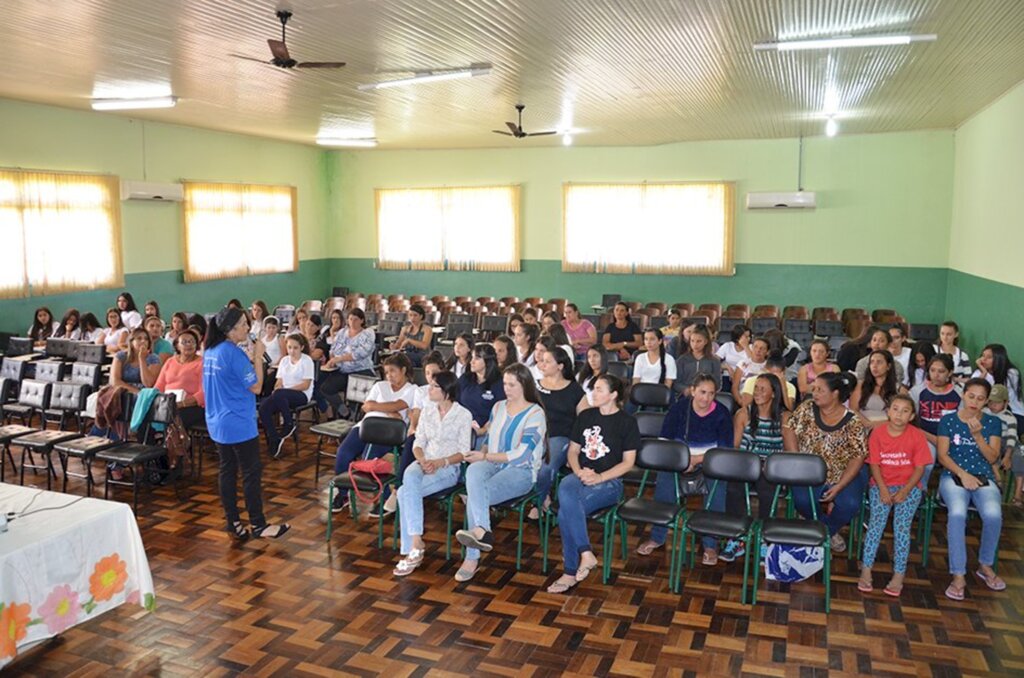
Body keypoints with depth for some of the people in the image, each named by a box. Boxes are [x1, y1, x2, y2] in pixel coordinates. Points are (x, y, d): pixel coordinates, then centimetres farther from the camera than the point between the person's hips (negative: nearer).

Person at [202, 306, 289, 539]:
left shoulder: (210, 351, 7)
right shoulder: (234, 354, -20)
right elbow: (256, 387, -15)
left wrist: (250, 360, 12)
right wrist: (258, 356, -9)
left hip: (217, 423, 9)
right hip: (239, 424, -9)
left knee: (227, 471, 12)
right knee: (252, 472, 0)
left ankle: (233, 524, 18)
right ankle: (258, 525, 8)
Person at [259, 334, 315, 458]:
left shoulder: (307, 360, -4)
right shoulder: (284, 360, 14)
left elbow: (306, 385, -10)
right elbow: (279, 381, 12)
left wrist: (282, 389, -17)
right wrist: (276, 389, -13)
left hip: (302, 395, -5)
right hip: (283, 395, 5)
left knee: (279, 394, -37)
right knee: (264, 407, -24)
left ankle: (289, 424, -17)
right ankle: (274, 440, -17)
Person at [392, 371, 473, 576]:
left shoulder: (464, 415, -3)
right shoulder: (427, 410, 12)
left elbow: (463, 453, -5)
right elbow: (418, 442, 10)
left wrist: (440, 462, -20)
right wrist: (423, 460, -11)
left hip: (449, 467, -4)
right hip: (424, 463, 4)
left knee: (405, 492, -29)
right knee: (409, 477, -33)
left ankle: (413, 547, -22)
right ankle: (416, 544, -34)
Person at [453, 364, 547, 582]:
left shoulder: (535, 414, -6)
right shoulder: (499, 407, 15)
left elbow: (520, 454, -12)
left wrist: (485, 456, -10)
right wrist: (482, 455, -1)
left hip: (522, 471, -5)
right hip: (493, 465, 5)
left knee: (475, 494, -30)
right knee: (473, 472, -33)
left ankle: (472, 558, -32)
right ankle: (481, 531, -42)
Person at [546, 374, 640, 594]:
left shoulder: (627, 422, 2)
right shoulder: (585, 416, 16)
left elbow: (628, 462, -1)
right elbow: (573, 450, 17)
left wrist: (599, 477, -14)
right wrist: (579, 472, -5)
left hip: (609, 482, -4)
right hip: (581, 476, 4)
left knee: (566, 511, -30)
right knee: (565, 490, -34)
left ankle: (571, 573, -18)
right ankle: (586, 554, -29)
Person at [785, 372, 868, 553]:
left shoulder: (852, 421, -9)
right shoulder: (807, 408, -1)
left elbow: (858, 457, -10)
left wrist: (838, 487, -16)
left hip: (843, 476, -1)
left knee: (849, 505, -28)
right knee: (802, 500, -28)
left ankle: (827, 529, 8)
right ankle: (827, 530, 8)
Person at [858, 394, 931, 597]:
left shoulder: (917, 436, -4)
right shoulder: (877, 433, -3)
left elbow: (920, 468, -4)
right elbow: (874, 464, -2)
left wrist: (904, 491, -14)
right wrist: (883, 489, -14)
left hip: (909, 486, 0)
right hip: (881, 485, 0)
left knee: (902, 525, -17)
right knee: (877, 520, -17)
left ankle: (898, 575, -9)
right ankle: (866, 570, -14)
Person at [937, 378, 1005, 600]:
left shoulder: (993, 423, 8)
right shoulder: (948, 421, 4)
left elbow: (992, 458, 0)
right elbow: (942, 455, -1)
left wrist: (977, 435, -14)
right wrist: (963, 474, -15)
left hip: (984, 478, 2)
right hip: (953, 476, -1)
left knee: (993, 514, -30)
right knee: (957, 513, -34)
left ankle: (986, 565, -2)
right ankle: (958, 575, -26)